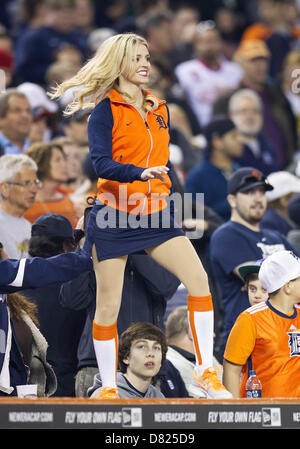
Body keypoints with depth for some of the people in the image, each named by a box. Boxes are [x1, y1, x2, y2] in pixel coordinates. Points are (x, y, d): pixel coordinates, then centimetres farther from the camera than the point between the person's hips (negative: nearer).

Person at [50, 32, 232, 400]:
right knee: (108, 305, 1)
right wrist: (139, 173, -32)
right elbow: (101, 163, -18)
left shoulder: (159, 110, 13)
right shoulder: (106, 110, -6)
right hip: (113, 217, -5)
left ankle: (204, 371, -6)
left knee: (198, 279, -13)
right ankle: (108, 388, 14)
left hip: (154, 216, 5)